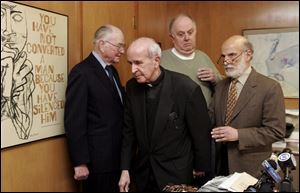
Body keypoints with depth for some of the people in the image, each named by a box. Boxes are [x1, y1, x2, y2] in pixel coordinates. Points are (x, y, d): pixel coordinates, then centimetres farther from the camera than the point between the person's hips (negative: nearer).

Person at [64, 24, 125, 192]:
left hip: (117, 156, 8)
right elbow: (74, 121, -18)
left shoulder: (112, 70, 12)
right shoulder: (82, 72, -15)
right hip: (98, 159, -8)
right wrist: (80, 163, -17)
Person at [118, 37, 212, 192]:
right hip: (143, 172, 4)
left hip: (176, 173, -4)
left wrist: (201, 168, 1)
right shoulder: (132, 87, -6)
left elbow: (201, 134, -10)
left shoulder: (186, 88, -21)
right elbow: (129, 130, 3)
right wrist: (125, 169, 2)